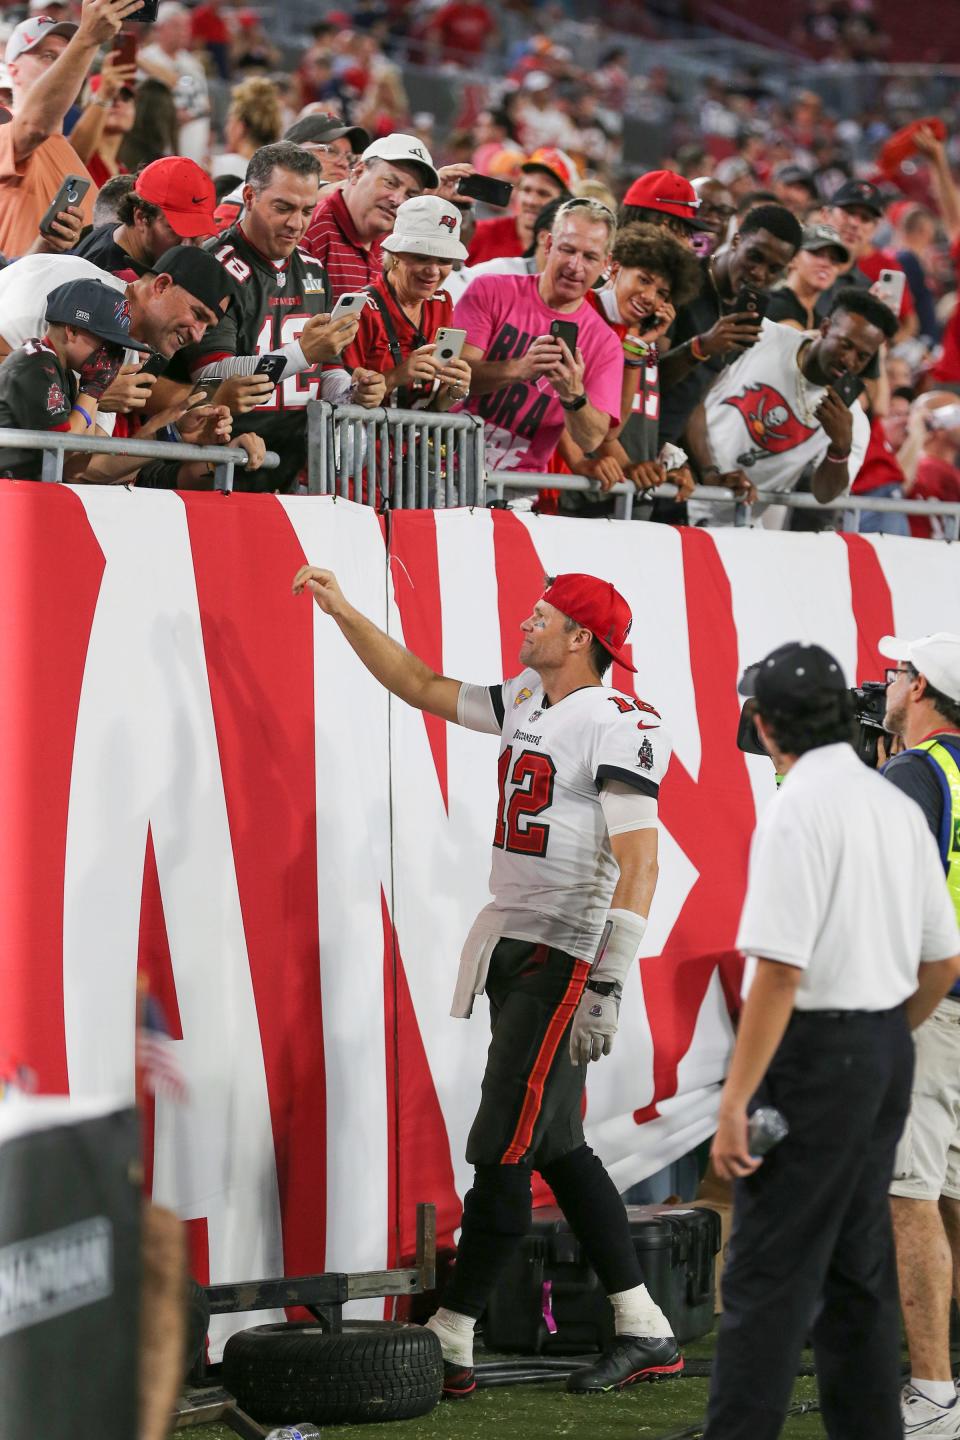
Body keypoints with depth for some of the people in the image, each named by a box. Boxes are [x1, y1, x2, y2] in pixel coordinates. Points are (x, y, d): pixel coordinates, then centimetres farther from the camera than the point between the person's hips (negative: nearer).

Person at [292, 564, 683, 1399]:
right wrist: (344, 613, 19)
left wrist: (609, 986, -25)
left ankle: (450, 1346, -5)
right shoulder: (526, 706, 12)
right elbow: (420, 687, 25)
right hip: (514, 946, 9)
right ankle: (646, 1335, 16)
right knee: (555, 1146, 11)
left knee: (505, 1152, -8)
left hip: (567, 955, -9)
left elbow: (638, 865, -20)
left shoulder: (619, 726, -15)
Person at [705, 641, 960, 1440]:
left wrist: (736, 1101, -19)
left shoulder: (798, 812, -16)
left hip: (813, 1049, -8)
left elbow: (779, 972, -21)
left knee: (768, 1275, -8)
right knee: (859, 1270, 13)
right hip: (887, 1052, 8)